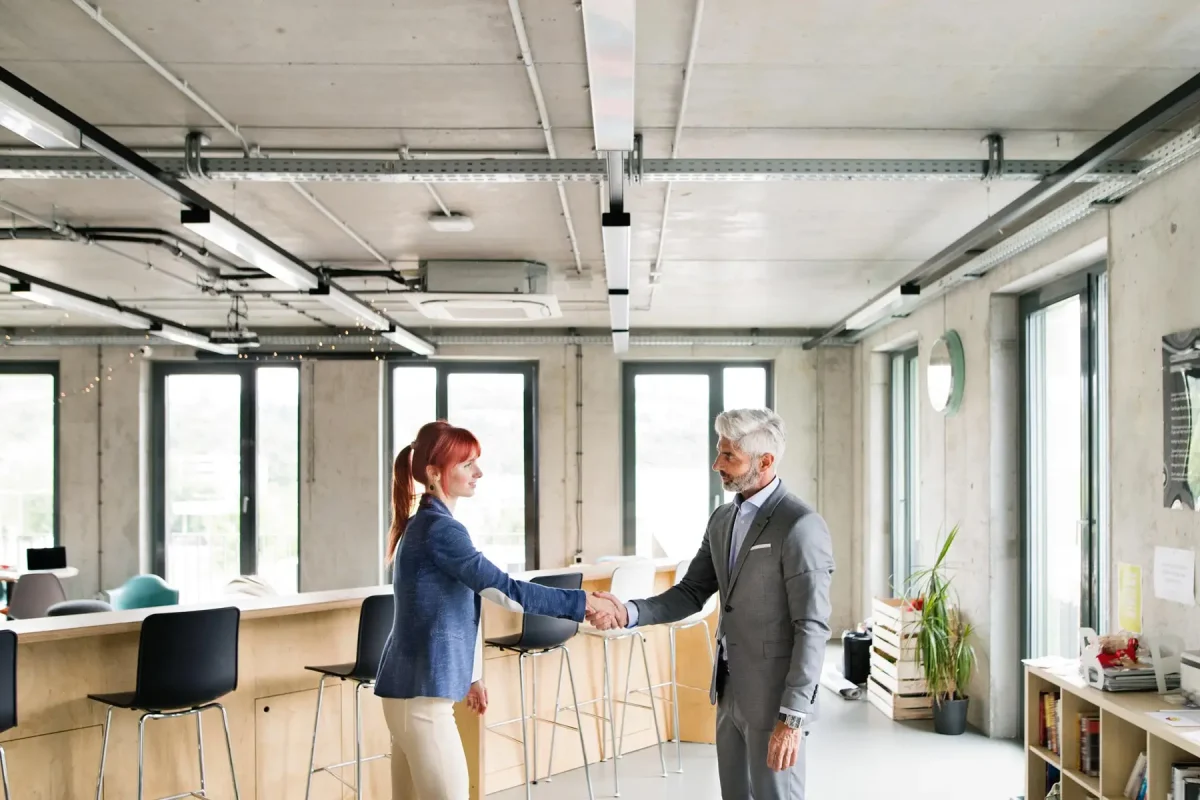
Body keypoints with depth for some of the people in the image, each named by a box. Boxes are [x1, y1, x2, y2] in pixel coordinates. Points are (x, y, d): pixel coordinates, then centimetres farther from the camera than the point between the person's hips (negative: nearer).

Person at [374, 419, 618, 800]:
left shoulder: (423, 524, 15)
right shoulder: (439, 528, -16)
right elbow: (504, 590, -21)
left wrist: (469, 675, 24)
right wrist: (582, 602, -19)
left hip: (411, 687, 10)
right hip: (422, 692, -10)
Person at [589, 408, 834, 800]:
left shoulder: (801, 525, -18)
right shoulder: (722, 519, 8)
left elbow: (812, 628, -20)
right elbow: (692, 593, 9)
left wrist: (793, 716, -22)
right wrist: (630, 613, -9)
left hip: (774, 695, -8)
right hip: (730, 691, 8)